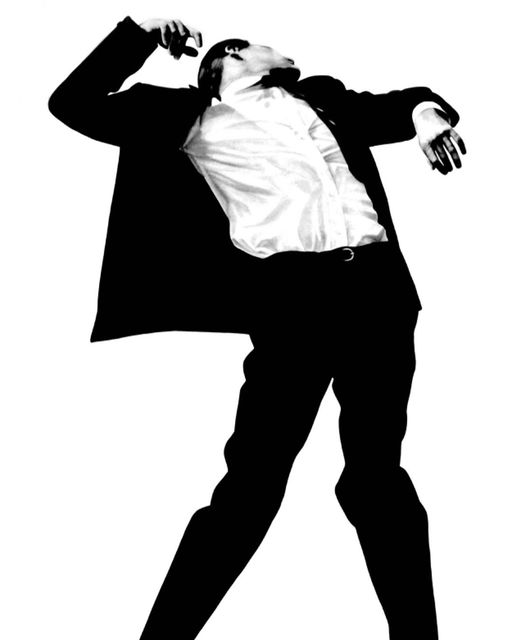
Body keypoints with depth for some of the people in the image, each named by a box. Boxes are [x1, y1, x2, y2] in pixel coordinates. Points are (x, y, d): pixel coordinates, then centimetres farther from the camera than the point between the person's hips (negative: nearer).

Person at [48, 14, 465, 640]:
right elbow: (73, 104, 16)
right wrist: (141, 31, 13)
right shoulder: (188, 118, 16)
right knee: (253, 481, -8)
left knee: (377, 473, 8)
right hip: (291, 289, -3)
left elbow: (391, 107, 33)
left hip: (377, 279, 4)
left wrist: (425, 110, 10)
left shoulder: (316, 96, 26)